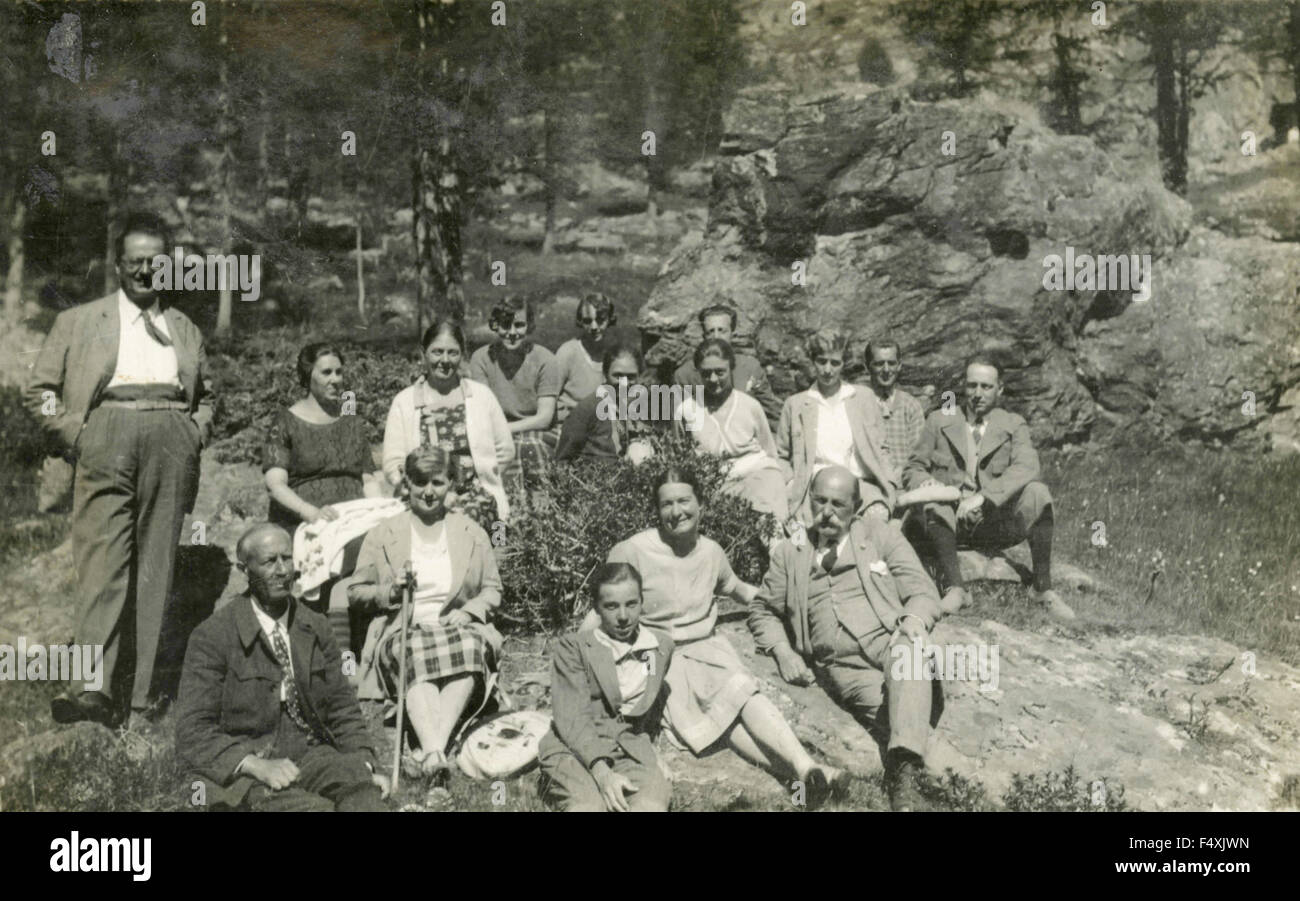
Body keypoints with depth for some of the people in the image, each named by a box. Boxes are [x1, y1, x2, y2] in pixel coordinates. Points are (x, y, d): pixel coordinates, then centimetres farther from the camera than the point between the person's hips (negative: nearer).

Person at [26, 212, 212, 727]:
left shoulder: (185, 331, 23)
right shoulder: (79, 322, 15)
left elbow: (205, 396, 30)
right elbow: (40, 390, 12)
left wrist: (194, 437, 12)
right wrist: (76, 436, -1)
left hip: (172, 441, 3)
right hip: (108, 436, -3)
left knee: (156, 567, 1)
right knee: (103, 560, -15)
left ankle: (141, 689, 5)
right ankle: (96, 687, -25)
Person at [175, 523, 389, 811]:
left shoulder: (316, 628, 13)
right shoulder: (212, 636, -2)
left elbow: (342, 709, 16)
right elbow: (193, 733, -7)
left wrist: (367, 765, -3)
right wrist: (256, 765, -23)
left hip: (311, 755, 4)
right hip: (240, 772, -4)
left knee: (358, 780, -30)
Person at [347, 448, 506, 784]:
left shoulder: (472, 533, 17)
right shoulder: (383, 534, 13)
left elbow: (492, 589, 17)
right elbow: (355, 592, 13)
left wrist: (469, 611, -4)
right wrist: (391, 592, -7)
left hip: (459, 627, 1)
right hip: (403, 630, -1)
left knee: (469, 649, -36)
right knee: (416, 656, -38)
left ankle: (433, 746, -46)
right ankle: (435, 753, -52)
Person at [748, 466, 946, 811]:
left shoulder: (882, 535, 18)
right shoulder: (791, 553, 21)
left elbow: (922, 591, 10)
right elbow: (763, 610, 25)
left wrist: (914, 620, -15)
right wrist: (783, 652, 4)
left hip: (889, 641, -1)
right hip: (841, 664, 1)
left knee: (907, 652, -38)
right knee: (884, 711, -31)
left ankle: (905, 773, -53)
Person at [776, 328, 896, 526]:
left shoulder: (864, 398, 17)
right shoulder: (795, 404, 14)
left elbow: (879, 450, 18)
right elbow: (782, 457, 18)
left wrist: (888, 485, 4)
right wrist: (792, 487, 2)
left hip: (860, 483, 1)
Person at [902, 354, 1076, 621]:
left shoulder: (1013, 425, 9)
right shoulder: (939, 421, 13)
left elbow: (1026, 468, -12)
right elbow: (912, 469, 12)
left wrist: (983, 496, -28)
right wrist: (923, 481, -15)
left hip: (995, 523, 0)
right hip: (947, 522, 0)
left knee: (1037, 492, -26)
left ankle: (1043, 589, -22)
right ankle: (955, 587, -35)